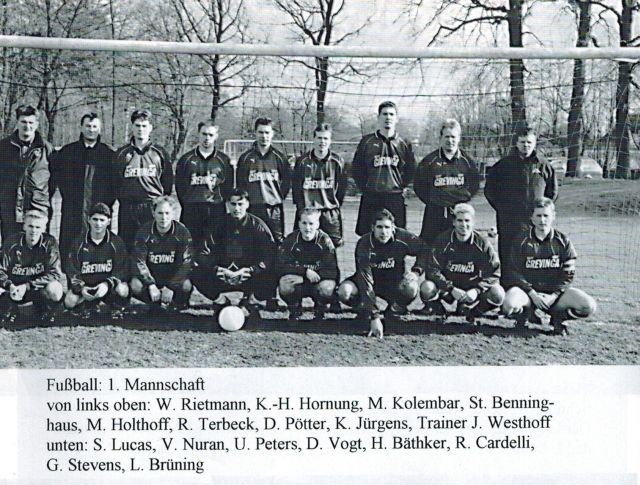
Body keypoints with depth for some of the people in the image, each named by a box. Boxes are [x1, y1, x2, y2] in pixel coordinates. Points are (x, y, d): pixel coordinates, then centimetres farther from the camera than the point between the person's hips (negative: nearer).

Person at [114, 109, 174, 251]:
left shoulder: (159, 153, 9)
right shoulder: (122, 153, 10)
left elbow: (168, 181, 10)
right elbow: (114, 181, 14)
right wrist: (121, 198, 7)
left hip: (154, 207, -1)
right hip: (127, 209, 1)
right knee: (126, 246, 1)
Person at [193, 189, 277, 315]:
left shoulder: (257, 225, -6)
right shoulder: (220, 224, -1)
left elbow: (270, 256, -13)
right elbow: (204, 255, -3)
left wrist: (248, 271, -24)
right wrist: (217, 269, -21)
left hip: (250, 276, -1)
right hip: (223, 276, 1)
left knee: (270, 279, -32)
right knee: (198, 276, -24)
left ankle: (253, 299, 2)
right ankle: (219, 301, 4)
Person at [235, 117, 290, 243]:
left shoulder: (279, 157, 7)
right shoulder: (245, 157, 7)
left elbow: (287, 181, 11)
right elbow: (239, 183, 9)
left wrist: (278, 197, 6)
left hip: (274, 209, 0)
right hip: (252, 208, 0)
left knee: (277, 242, -2)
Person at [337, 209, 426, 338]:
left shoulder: (402, 237, -20)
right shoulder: (364, 244, -27)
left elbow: (425, 251, 0)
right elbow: (365, 281, -34)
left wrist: (416, 272, -20)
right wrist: (374, 317, -41)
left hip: (394, 283, 1)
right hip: (370, 281, -1)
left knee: (411, 288, -34)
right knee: (344, 291, -31)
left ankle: (393, 310, -1)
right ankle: (365, 309, 2)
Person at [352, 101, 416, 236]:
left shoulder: (403, 144, 9)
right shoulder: (367, 142, 7)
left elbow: (411, 171, 13)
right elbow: (356, 169, 8)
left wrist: (400, 186, 4)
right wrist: (365, 187, 2)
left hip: (395, 198, 1)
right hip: (370, 199, 0)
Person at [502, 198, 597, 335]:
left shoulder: (563, 241, 3)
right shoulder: (522, 241, 1)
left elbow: (568, 275, 2)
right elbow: (513, 272, -2)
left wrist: (554, 295, -13)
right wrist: (532, 294, -15)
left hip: (556, 291, 1)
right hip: (528, 289, -1)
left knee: (589, 306, -23)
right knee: (509, 305, -35)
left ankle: (557, 317, 5)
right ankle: (525, 313, 3)